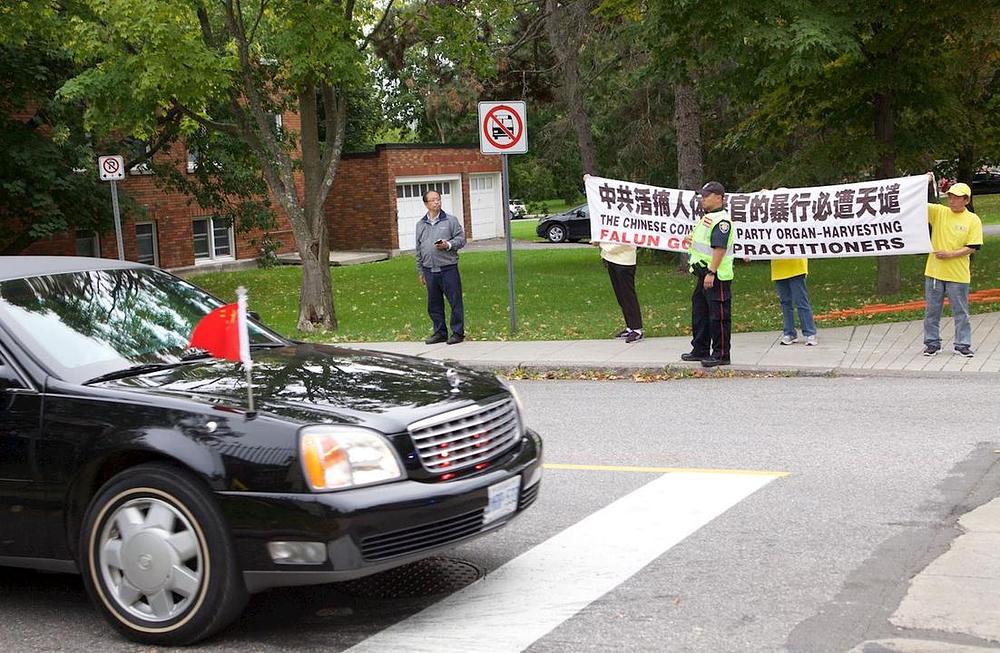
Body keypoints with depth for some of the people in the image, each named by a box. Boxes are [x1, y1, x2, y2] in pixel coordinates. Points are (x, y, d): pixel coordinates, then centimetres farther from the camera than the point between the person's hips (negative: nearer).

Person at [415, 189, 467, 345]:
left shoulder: (451, 220, 1)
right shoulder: (421, 224, 13)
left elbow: (461, 239, 1)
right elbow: (418, 249, 17)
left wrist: (448, 245, -17)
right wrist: (420, 271, 15)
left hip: (448, 269, -4)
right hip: (430, 270, 4)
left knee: (455, 301, -2)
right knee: (434, 304, 9)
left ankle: (457, 332, 6)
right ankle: (440, 332, 19)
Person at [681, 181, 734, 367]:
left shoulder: (721, 220, -17)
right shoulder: (707, 218, 16)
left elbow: (720, 248, -24)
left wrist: (711, 273, -28)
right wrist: (691, 240, 8)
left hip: (716, 277, -11)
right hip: (703, 274, 11)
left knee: (718, 315, -4)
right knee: (699, 311, 17)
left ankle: (721, 355, 2)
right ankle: (700, 350, 28)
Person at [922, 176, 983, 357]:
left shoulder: (973, 220, -3)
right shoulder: (939, 212, 3)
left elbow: (972, 247, -6)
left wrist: (950, 254, -15)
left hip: (958, 274, -2)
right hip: (934, 272, 2)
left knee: (961, 311, 5)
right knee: (932, 310, 9)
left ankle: (963, 345, 13)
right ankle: (932, 343, 19)